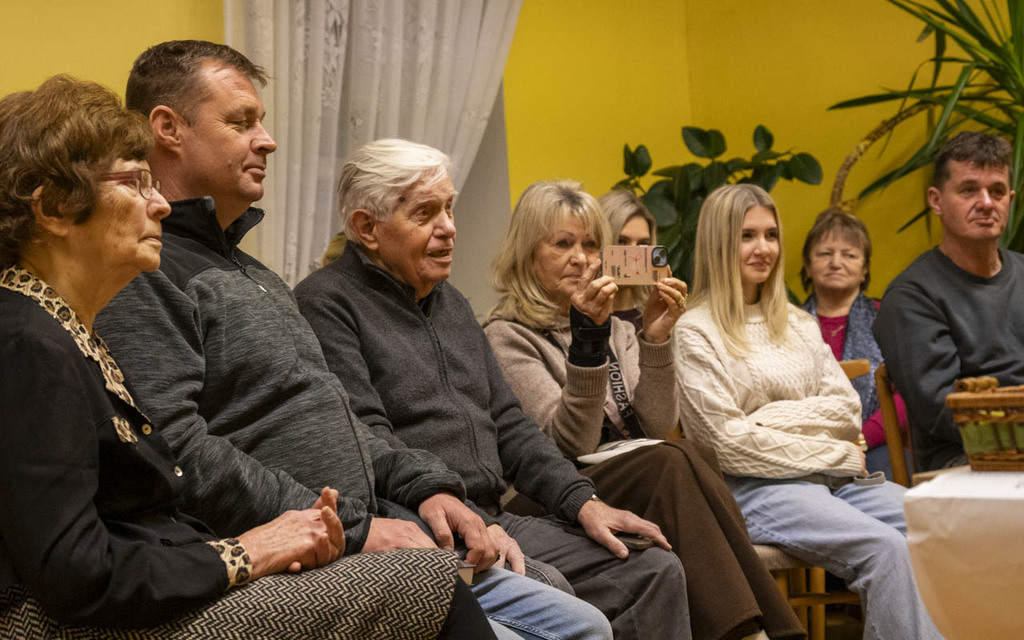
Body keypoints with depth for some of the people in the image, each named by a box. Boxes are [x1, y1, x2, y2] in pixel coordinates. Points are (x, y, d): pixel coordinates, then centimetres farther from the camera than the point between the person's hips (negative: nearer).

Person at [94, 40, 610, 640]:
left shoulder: (254, 273, 24)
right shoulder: (144, 274, -10)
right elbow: (176, 448, -22)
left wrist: (423, 486, 9)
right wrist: (351, 530, -18)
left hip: (377, 533, 10)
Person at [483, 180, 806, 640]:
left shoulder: (614, 328, 20)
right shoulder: (507, 336, 0)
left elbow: (656, 426, 6)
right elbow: (571, 444, -11)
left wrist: (656, 340, -6)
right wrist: (587, 338, -19)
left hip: (639, 488, 5)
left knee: (695, 457, -28)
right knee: (674, 464, -32)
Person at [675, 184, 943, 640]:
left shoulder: (798, 325, 21)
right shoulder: (695, 333, 1)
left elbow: (848, 411, 13)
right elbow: (729, 441, -8)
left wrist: (773, 416, -4)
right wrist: (830, 454, -6)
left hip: (839, 479, 6)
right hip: (759, 488, -6)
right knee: (885, 547, -30)